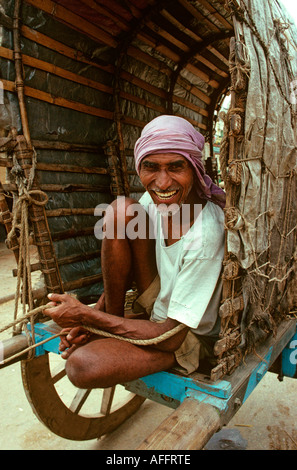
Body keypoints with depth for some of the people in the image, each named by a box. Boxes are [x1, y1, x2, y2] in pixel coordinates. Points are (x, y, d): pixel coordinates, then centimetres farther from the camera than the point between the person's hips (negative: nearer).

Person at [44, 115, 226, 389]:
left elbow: (173, 337, -28)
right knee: (122, 209, -15)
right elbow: (124, 263, 3)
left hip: (187, 338, -6)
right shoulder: (153, 200, -12)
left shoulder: (207, 235, -32)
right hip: (158, 304, 7)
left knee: (82, 364, -31)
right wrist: (94, 314, -10)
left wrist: (86, 316, -25)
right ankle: (113, 315, -4)